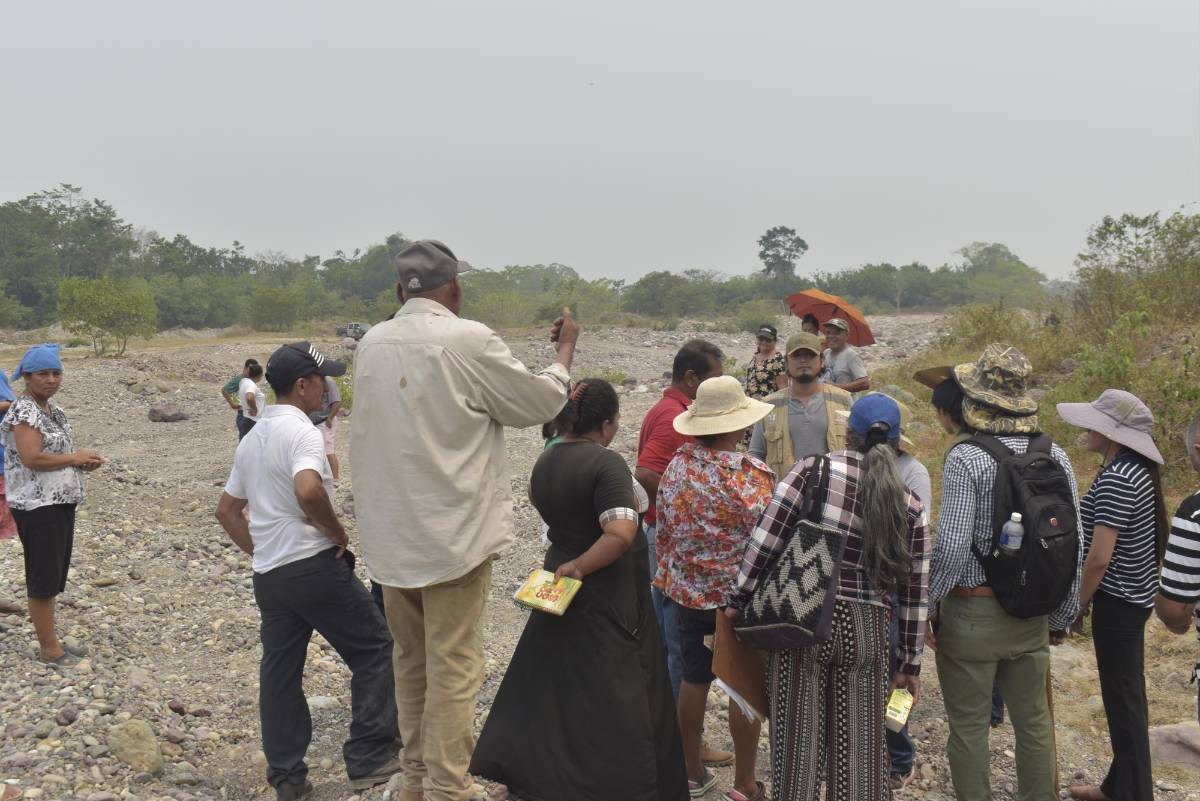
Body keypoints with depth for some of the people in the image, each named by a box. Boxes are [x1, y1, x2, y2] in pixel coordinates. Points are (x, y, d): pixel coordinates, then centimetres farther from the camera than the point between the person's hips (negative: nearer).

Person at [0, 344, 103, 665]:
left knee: (55, 576, 16)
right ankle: (48, 648, 7)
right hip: (37, 506, -9)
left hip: (62, 502, 9)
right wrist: (75, 459, -15)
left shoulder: (55, 410, 13)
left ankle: (50, 637, 27)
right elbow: (31, 458, -26)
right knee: (43, 577, -2)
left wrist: (84, 460, 3)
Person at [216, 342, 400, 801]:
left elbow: (226, 510, 21)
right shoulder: (301, 432, -15)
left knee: (280, 672, 12)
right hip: (314, 567, -8)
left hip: (268, 576, 9)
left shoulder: (252, 439, 14)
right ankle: (369, 757, 10)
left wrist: (259, 550, 19)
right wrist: (338, 533, -18)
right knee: (374, 650, 6)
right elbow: (308, 490, -34)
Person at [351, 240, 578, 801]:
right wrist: (566, 349, 12)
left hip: (389, 536, 6)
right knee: (452, 668, 2)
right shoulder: (467, 340, -15)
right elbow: (540, 403, -3)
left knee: (410, 660, 19)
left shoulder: (371, 344, 3)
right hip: (452, 534, -6)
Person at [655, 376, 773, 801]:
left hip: (688, 591, 5)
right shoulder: (750, 474, -19)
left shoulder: (677, 465, -1)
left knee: (693, 679, 15)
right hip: (741, 595, -5)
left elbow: (664, 529, 6)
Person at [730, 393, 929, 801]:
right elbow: (914, 592, 10)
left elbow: (767, 537, -7)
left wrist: (739, 600, 3)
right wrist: (910, 663, 18)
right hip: (865, 629, 3)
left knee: (798, 742, 6)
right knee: (860, 746, 13)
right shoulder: (909, 505, 7)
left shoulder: (814, 469, -2)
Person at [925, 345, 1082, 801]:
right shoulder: (1056, 457, 0)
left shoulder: (966, 459, -16)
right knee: (1034, 720, 18)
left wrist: (927, 607, -7)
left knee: (969, 725, 8)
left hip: (971, 613, -5)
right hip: (1032, 615, 5)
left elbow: (951, 546, -20)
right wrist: (1062, 617, 14)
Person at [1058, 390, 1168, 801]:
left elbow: (1099, 557, -24)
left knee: (1122, 699, 2)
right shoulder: (1137, 469, 7)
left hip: (1118, 601, -10)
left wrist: (1079, 604, -10)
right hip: (1134, 596, 10)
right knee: (1128, 694, 19)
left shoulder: (1116, 478, -23)